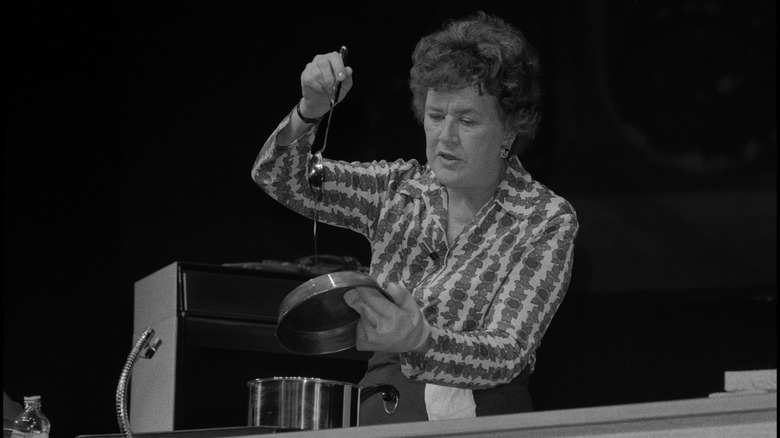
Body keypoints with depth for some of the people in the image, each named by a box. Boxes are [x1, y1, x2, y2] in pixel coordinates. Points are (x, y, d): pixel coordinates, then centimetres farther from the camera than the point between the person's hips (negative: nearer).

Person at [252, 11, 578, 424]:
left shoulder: (547, 220, -3)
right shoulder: (399, 191, 10)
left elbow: (506, 355, -15)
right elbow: (278, 177, 5)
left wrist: (419, 339, -34)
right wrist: (310, 109, -15)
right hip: (381, 415, 4)